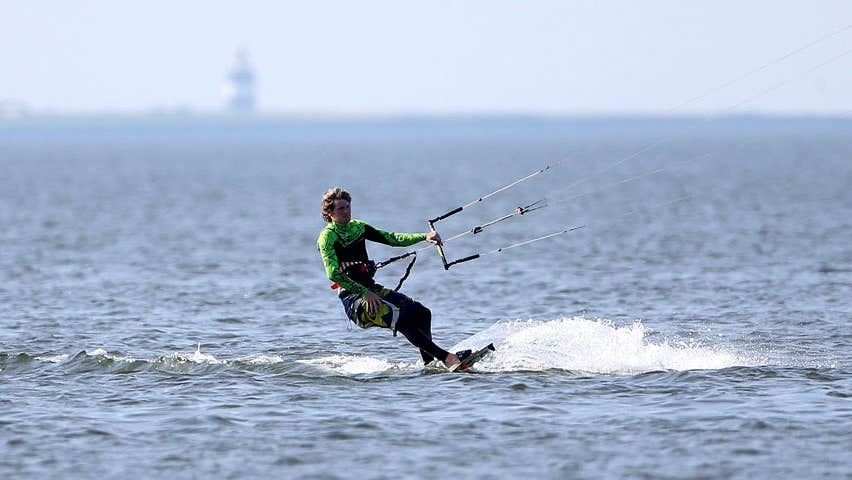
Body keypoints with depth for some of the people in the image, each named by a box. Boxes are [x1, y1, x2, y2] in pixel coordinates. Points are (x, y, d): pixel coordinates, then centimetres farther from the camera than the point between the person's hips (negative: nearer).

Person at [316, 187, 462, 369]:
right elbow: (333, 274, -19)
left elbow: (392, 239, 14)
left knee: (421, 313, -8)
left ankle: (429, 364, -4)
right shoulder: (327, 237, -7)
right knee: (401, 318, -27)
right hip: (352, 296, -8)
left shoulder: (357, 227, 15)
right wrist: (365, 293, -23)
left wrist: (424, 237, -1)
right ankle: (446, 357, -31)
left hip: (372, 289, 8)